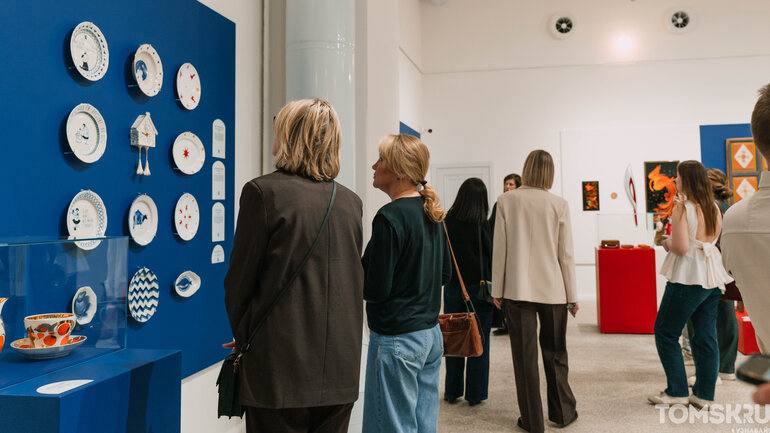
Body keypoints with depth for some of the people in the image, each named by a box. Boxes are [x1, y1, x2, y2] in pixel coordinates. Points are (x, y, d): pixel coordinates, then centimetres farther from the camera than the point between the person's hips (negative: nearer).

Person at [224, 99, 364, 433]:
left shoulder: (264, 191, -11)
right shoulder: (351, 202, 5)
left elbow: (239, 280, -6)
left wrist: (245, 338, 11)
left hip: (281, 369, -5)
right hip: (341, 370, 5)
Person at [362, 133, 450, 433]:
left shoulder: (390, 217, -18)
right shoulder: (431, 212, 7)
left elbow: (375, 288, -18)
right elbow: (444, 274, 15)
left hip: (397, 340, -9)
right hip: (431, 333, 9)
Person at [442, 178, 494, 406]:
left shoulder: (446, 223, -7)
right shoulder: (484, 226, -15)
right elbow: (493, 258, -10)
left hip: (453, 288, 3)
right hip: (480, 289, -3)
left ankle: (452, 392, 23)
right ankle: (475, 394, 16)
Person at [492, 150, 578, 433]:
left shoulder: (506, 201, -4)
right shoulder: (559, 204, -3)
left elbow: (499, 248, -3)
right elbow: (566, 254, -1)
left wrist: (497, 289, 4)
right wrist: (572, 295, 7)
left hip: (517, 290, -1)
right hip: (552, 290, 1)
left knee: (525, 356, 6)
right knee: (555, 353, 17)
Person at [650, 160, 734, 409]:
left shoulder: (683, 207, -13)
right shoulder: (713, 207, 8)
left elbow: (681, 247, -20)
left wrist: (666, 242, 0)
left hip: (689, 278, -7)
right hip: (712, 277, 8)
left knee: (665, 332, 5)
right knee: (706, 335, 10)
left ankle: (677, 391, 8)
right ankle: (704, 394, 15)